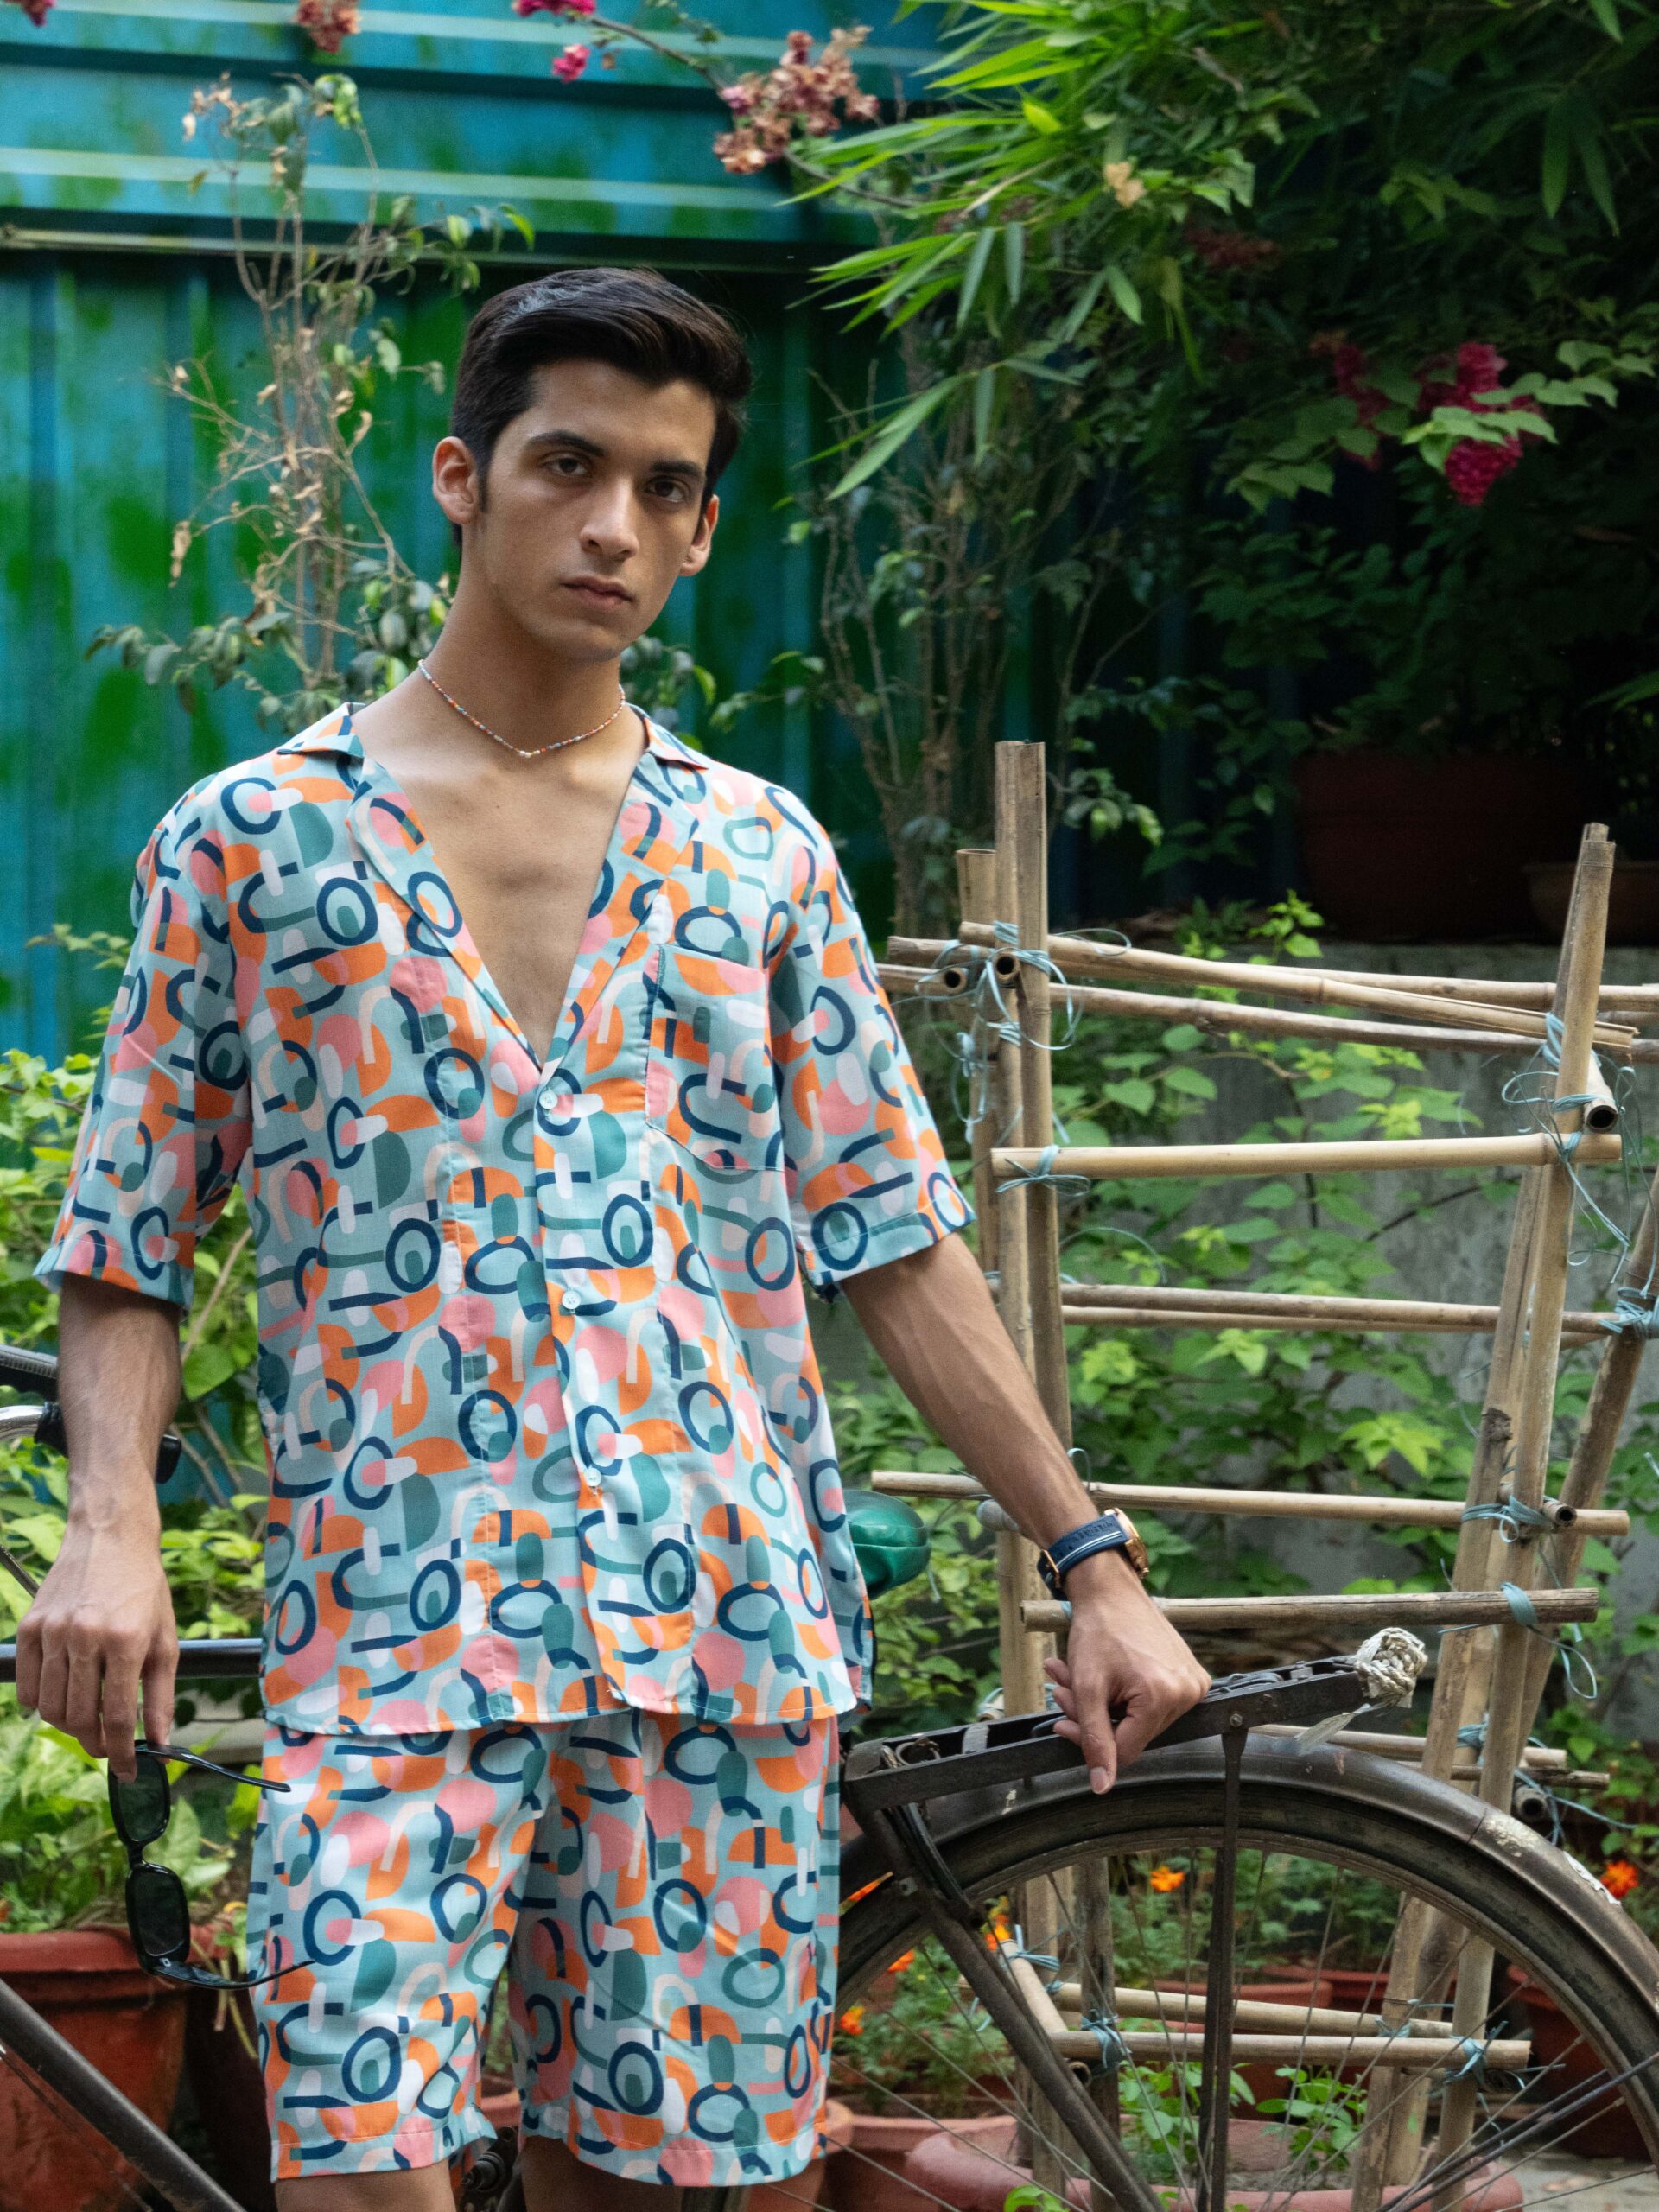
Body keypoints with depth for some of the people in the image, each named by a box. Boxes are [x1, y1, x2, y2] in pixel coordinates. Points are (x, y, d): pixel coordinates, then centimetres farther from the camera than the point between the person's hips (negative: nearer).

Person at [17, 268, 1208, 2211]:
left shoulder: (762, 856, 12)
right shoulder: (251, 837, 6)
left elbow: (895, 1248, 12)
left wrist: (1092, 1561, 6)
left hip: (725, 1617, 2)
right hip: (394, 1615, -2)